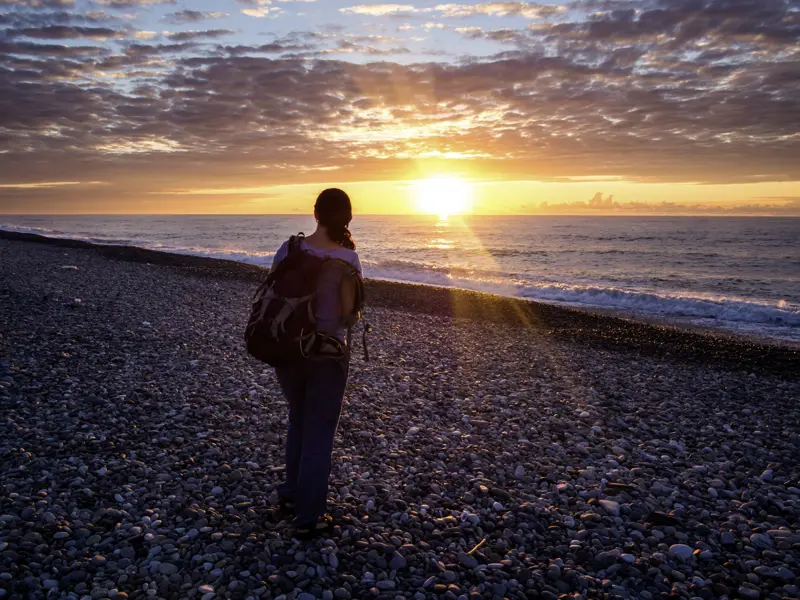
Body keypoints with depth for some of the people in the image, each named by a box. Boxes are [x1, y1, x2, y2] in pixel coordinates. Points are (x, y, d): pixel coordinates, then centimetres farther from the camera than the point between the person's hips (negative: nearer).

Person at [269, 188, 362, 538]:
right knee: (319, 432, 9)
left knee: (299, 421, 25)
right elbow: (347, 311, -12)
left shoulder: (288, 249, -3)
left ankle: (291, 495, 39)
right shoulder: (347, 257, -14)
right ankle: (308, 518, 18)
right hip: (326, 351, -4)